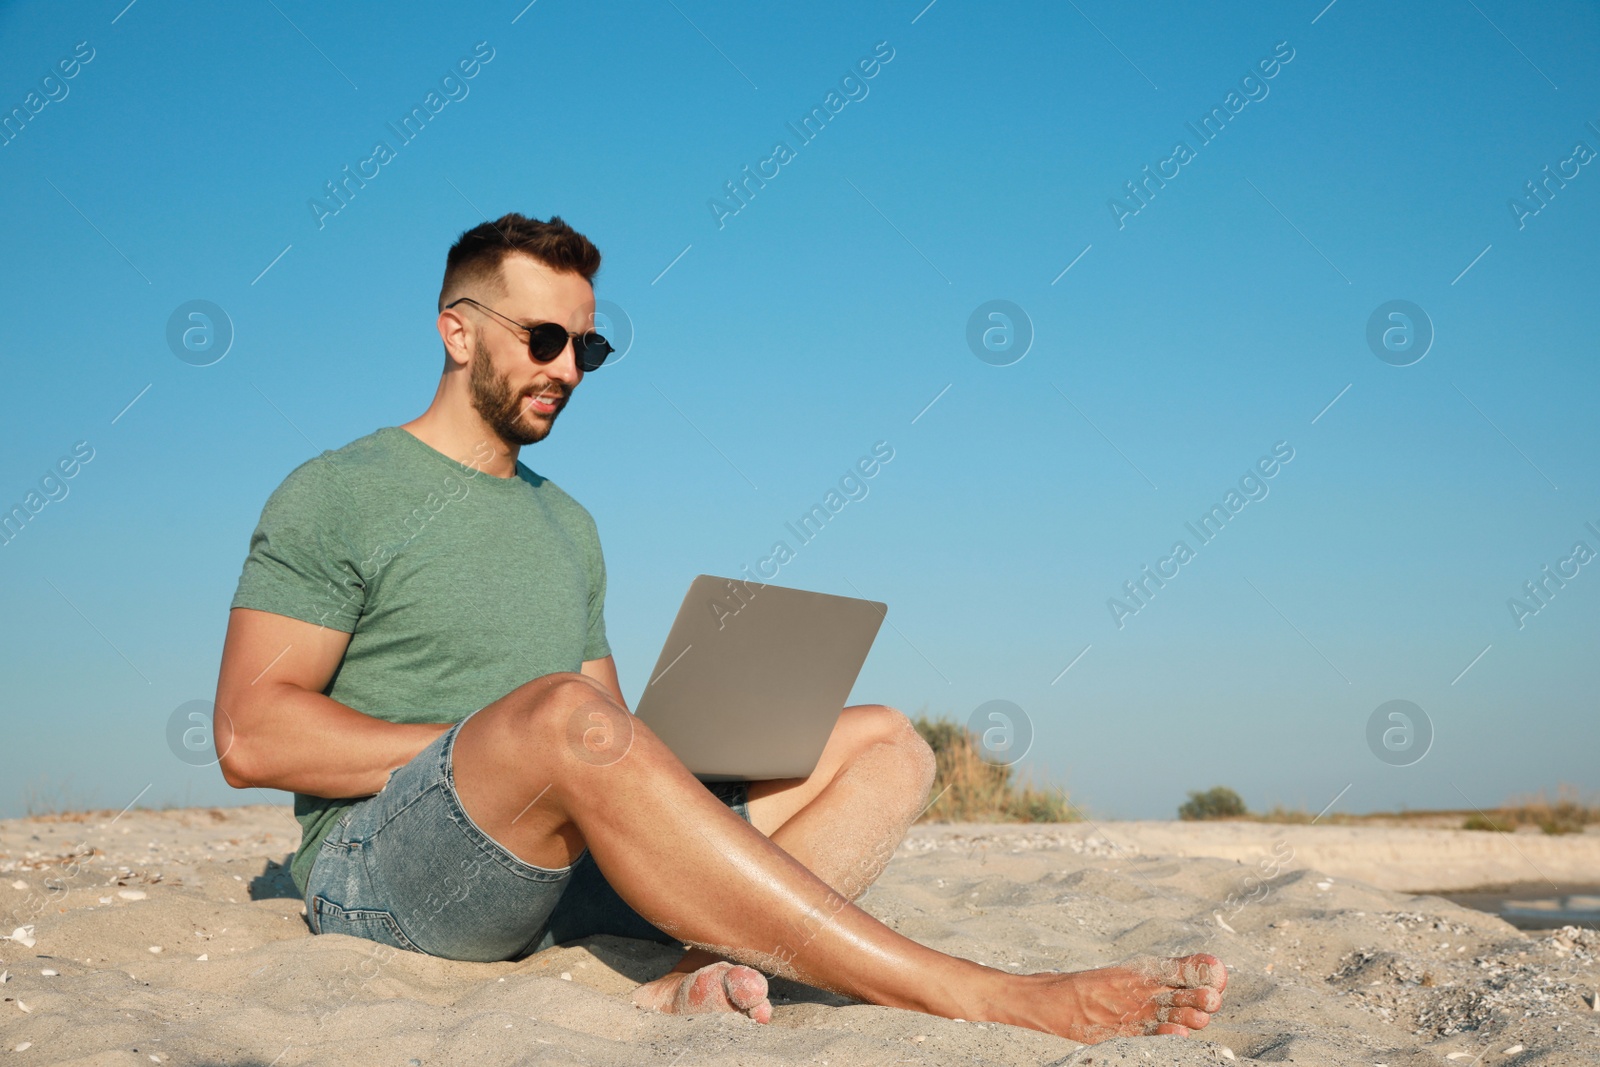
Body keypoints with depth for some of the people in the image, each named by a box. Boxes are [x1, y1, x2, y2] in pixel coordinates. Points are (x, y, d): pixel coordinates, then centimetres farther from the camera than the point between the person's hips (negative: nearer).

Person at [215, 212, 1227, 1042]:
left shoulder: (567, 524, 24)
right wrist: (494, 738, -14)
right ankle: (982, 998, -40)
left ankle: (702, 973, -37)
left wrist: (668, 751, -3)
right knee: (561, 716, -39)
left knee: (882, 745, -4)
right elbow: (251, 736, -9)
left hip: (564, 864, 7)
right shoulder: (337, 496, 3)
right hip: (381, 876, -7)